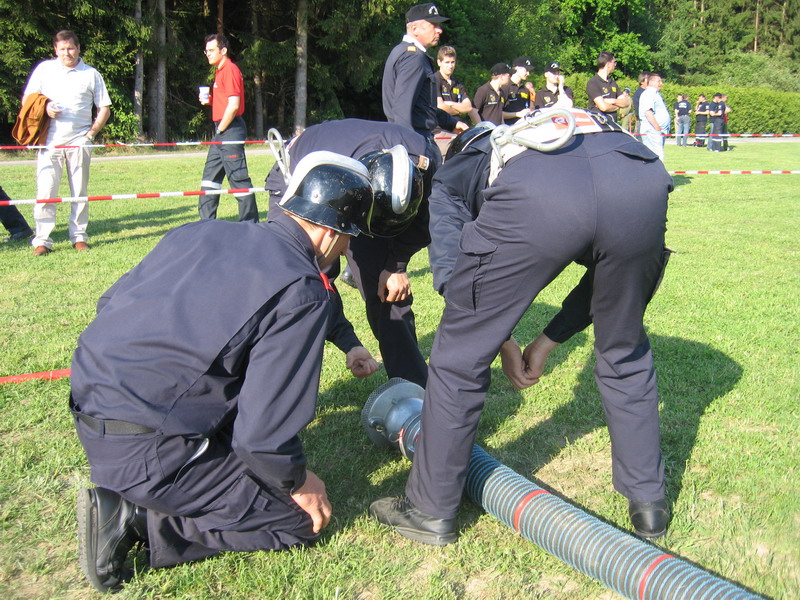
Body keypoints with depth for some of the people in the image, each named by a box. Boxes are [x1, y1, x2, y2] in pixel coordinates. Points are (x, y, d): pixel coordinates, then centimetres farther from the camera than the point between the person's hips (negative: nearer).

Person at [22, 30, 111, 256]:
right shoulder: (44, 69, 11)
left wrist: (92, 132, -1)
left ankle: (79, 237, 13)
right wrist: (44, 109, -9)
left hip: (79, 141, 0)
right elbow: (26, 100, 11)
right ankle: (42, 240, -3)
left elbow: (104, 107, 11)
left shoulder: (91, 74, 10)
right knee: (45, 191, -6)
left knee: (80, 191, 4)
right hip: (50, 141, 0)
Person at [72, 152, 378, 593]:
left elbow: (110, 303, 17)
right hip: (144, 452, -8)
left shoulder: (202, 231, 7)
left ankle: (126, 499, 10)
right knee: (300, 518, 4)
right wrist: (296, 482, 3)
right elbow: (264, 432, -18)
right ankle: (137, 520, -4)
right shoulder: (302, 292, -15)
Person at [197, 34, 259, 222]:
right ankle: (206, 223, 18)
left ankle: (250, 222, -1)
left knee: (238, 177, -7)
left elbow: (234, 105, -20)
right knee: (210, 175, 12)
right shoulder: (220, 71, 18)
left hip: (230, 130, -11)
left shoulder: (230, 70, -13)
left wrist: (220, 129, -13)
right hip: (221, 132, 11)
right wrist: (210, 100, 8)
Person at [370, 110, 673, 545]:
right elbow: (606, 275, 38)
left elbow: (455, 275, 20)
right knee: (625, 355, 28)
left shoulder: (450, 174, 38)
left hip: (534, 196, -4)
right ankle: (649, 503, 38)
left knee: (459, 356, 15)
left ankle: (430, 510, 28)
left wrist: (503, 343, 27)